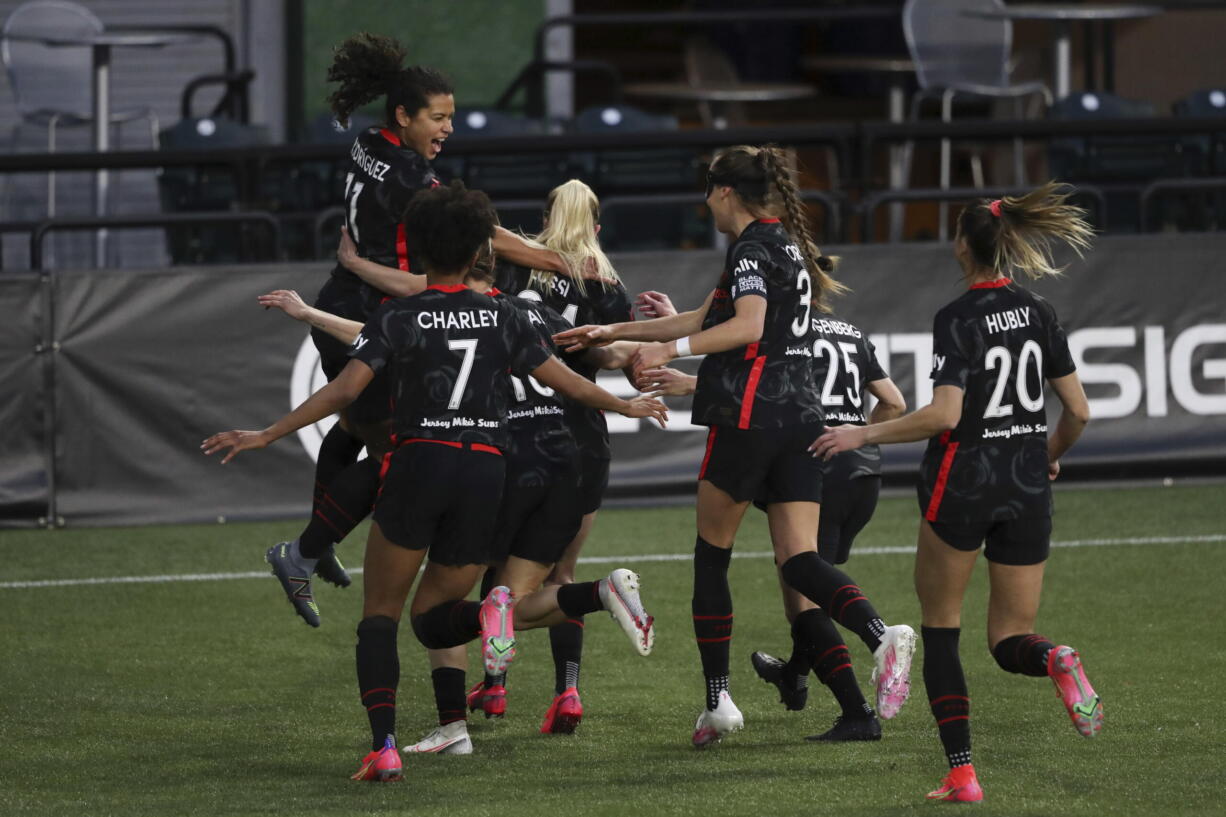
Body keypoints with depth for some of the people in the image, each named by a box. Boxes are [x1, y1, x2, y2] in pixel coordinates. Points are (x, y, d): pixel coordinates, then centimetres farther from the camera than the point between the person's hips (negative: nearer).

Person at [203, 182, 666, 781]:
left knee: (380, 615, 8)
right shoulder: (504, 318, 9)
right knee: (430, 618, 16)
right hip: (486, 473, 3)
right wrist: (628, 406, 32)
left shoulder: (396, 319, -1)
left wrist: (266, 436, -5)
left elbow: (344, 390, -9)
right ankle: (490, 614, -21)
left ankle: (383, 747, -11)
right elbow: (565, 382, 15)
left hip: (417, 467, -3)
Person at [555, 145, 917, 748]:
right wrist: (614, 332, 33)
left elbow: (747, 326, -23)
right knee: (799, 561, -1)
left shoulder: (752, 248, -6)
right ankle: (881, 635, -28)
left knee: (711, 556, 7)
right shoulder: (787, 245, 22)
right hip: (802, 415, 8)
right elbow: (707, 319, 28)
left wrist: (671, 349, -24)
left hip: (750, 416, -8)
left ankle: (717, 701, 9)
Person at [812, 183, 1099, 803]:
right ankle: (1054, 662, -27)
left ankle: (961, 773, 2)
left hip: (962, 485, -4)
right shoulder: (1038, 314, 4)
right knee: (1009, 640, 11)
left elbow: (944, 414, -22)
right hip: (1027, 492, 4)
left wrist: (864, 435, -12)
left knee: (940, 629, 13)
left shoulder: (958, 319, -12)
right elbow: (1077, 410, 7)